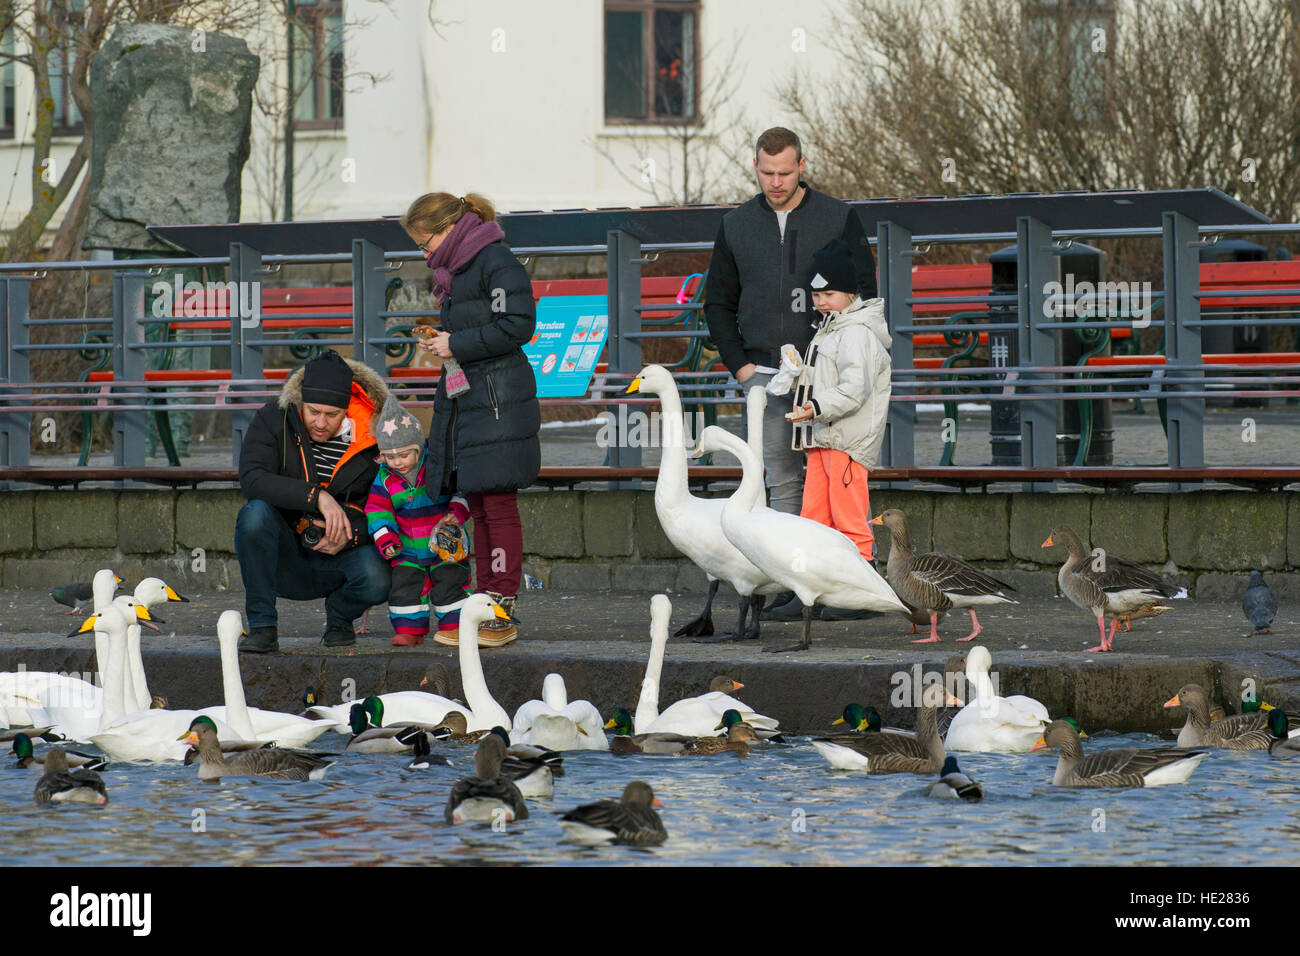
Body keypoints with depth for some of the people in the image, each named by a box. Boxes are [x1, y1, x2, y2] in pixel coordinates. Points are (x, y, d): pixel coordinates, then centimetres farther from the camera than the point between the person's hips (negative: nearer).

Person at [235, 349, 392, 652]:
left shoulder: (373, 441, -5)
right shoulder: (273, 420, -6)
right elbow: (252, 478, -22)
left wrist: (350, 535, -21)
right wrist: (317, 496, -31)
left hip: (336, 562, 0)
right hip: (283, 561, 0)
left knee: (376, 578, -33)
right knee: (255, 512, -31)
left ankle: (338, 618, 6)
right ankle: (262, 627, -21)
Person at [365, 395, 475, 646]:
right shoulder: (384, 479, -3)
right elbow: (377, 511, 0)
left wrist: (457, 512, -17)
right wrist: (385, 539, -13)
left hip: (446, 547, -3)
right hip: (408, 548, 3)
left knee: (449, 582, -4)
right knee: (405, 585, -2)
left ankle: (455, 625, 7)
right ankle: (408, 629, 8)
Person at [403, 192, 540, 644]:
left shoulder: (497, 262, -12)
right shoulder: (454, 270, 17)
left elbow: (516, 326, -19)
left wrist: (456, 345, -15)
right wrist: (441, 342, 10)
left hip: (497, 400, -10)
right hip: (461, 398, 10)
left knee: (498, 505, -7)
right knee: (477, 506, 10)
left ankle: (504, 612, -4)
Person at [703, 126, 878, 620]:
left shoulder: (838, 218, 2)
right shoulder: (737, 226, 10)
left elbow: (862, 292, 3)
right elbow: (718, 303, 16)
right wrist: (739, 365, 5)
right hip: (765, 373, 3)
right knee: (783, 482, 2)